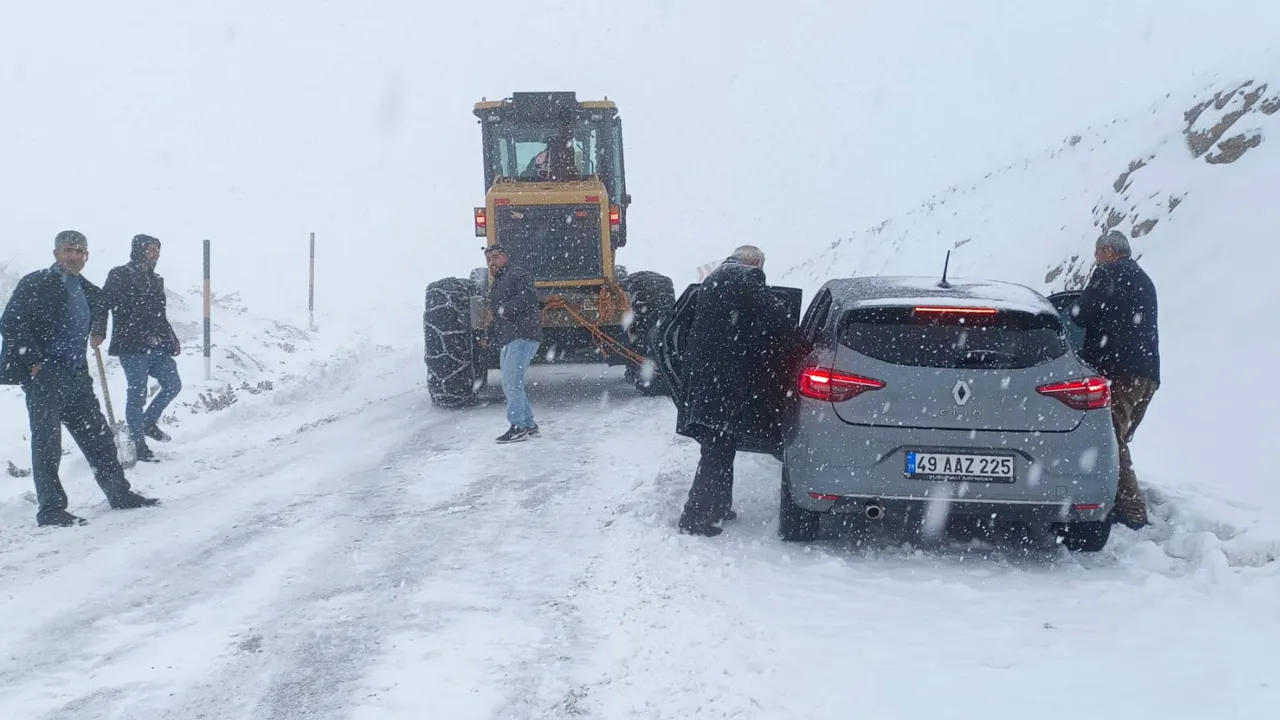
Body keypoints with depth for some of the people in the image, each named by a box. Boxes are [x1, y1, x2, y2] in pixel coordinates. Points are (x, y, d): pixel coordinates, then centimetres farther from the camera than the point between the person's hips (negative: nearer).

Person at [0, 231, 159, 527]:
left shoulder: (87, 291, 13)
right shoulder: (35, 284, -8)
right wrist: (34, 361, -17)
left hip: (77, 377, 7)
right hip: (43, 376, -7)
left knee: (98, 436, 11)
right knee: (47, 443, -4)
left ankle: (119, 493, 23)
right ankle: (50, 509, 1)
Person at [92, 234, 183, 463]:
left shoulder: (155, 280, 20)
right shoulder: (119, 276, -1)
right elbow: (102, 304, -8)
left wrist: (172, 341, 20)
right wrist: (98, 332, -20)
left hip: (156, 346, 7)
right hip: (131, 346, -7)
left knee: (173, 385, 3)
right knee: (137, 394, -6)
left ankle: (149, 423, 24)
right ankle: (139, 445, 2)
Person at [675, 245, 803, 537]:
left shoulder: (714, 279, 23)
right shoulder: (747, 277, -6)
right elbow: (773, 315, -14)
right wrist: (796, 344, -1)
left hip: (703, 374, 9)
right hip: (724, 378, -9)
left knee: (720, 448, 19)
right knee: (719, 450, -6)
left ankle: (717, 507, 28)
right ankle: (695, 518, -6)